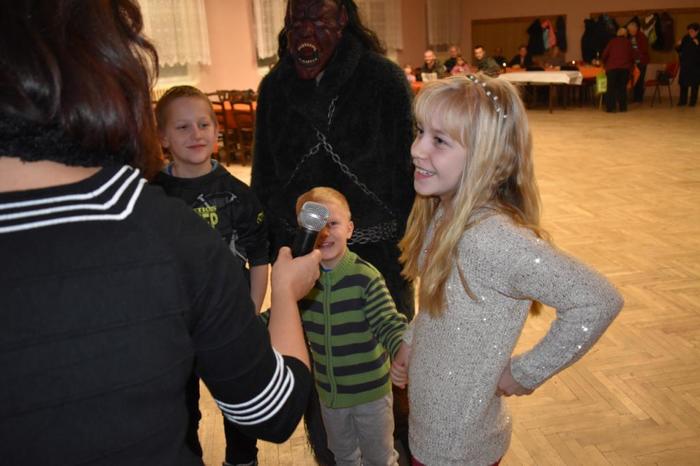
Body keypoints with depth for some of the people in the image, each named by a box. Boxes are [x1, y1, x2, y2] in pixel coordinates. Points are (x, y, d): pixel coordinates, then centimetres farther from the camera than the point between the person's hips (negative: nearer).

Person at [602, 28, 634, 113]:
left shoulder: (612, 41, 9)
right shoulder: (628, 43, 13)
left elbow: (605, 55, 4)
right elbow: (632, 56, 15)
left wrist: (605, 64, 20)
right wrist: (631, 66, 30)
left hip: (612, 67, -2)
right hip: (625, 68, 2)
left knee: (611, 88, 0)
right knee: (622, 87, 9)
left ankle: (610, 108, -7)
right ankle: (623, 107, 6)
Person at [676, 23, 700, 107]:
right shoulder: (685, 38, 5)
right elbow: (679, 50, 10)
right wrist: (678, 45, -9)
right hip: (685, 65, 3)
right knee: (683, 83, 4)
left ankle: (693, 101, 6)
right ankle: (682, 100, 12)